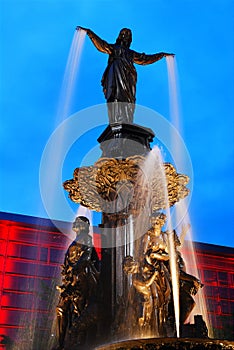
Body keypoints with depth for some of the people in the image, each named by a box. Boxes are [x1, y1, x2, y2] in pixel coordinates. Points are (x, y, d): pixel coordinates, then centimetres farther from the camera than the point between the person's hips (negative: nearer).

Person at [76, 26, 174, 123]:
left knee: (128, 104, -10)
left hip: (128, 80, 4)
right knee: (116, 99, -19)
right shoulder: (113, 48, 20)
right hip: (115, 78, -4)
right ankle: (115, 123, -28)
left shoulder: (131, 53, 31)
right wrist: (88, 32, -6)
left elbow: (144, 58, 36)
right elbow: (101, 44, 7)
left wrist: (161, 55, 39)